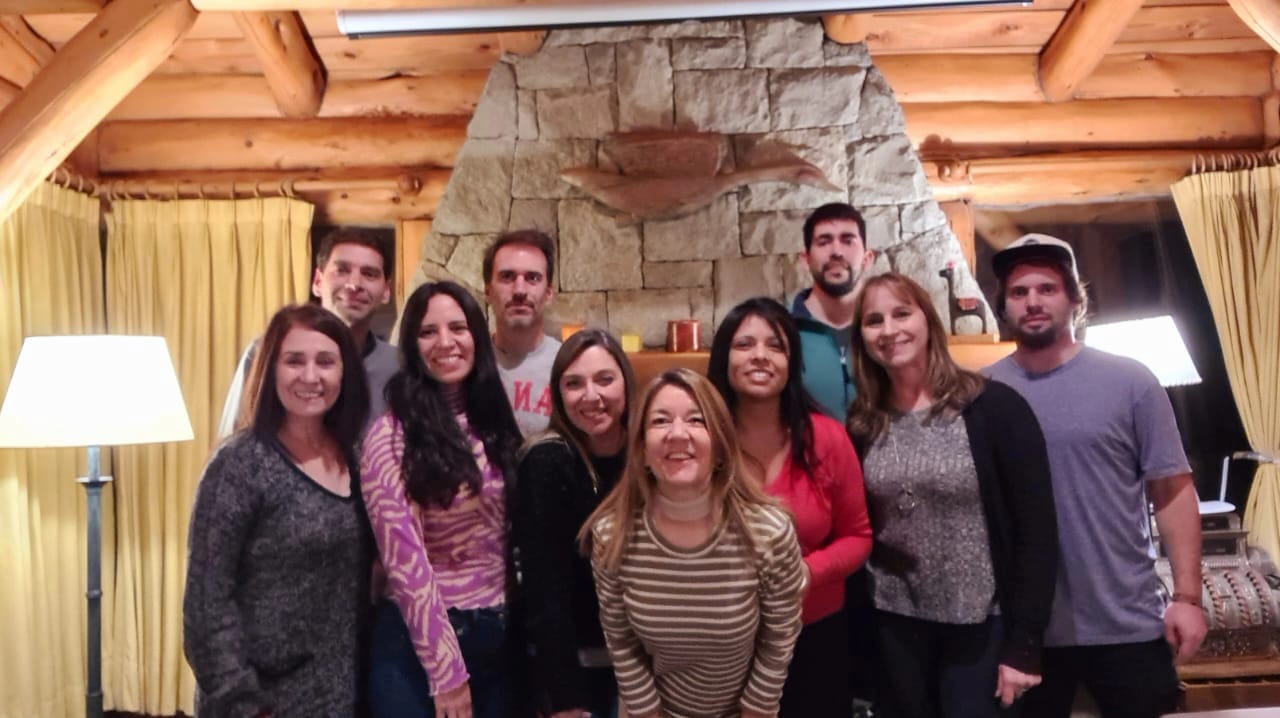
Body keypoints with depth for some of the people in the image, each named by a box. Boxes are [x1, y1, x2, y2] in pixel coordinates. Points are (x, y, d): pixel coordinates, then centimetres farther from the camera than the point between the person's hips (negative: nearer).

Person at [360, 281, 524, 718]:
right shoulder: (391, 436, -12)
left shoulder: (494, 425, 3)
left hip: (499, 639, 5)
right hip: (418, 642, -5)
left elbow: (515, 538, 8)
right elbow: (405, 561, -15)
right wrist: (446, 670, -15)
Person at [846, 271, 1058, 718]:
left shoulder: (994, 407, -10)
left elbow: (1036, 529, -10)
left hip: (983, 628, -3)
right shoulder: (862, 425, 0)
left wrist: (1023, 644, -11)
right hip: (893, 628, 3)